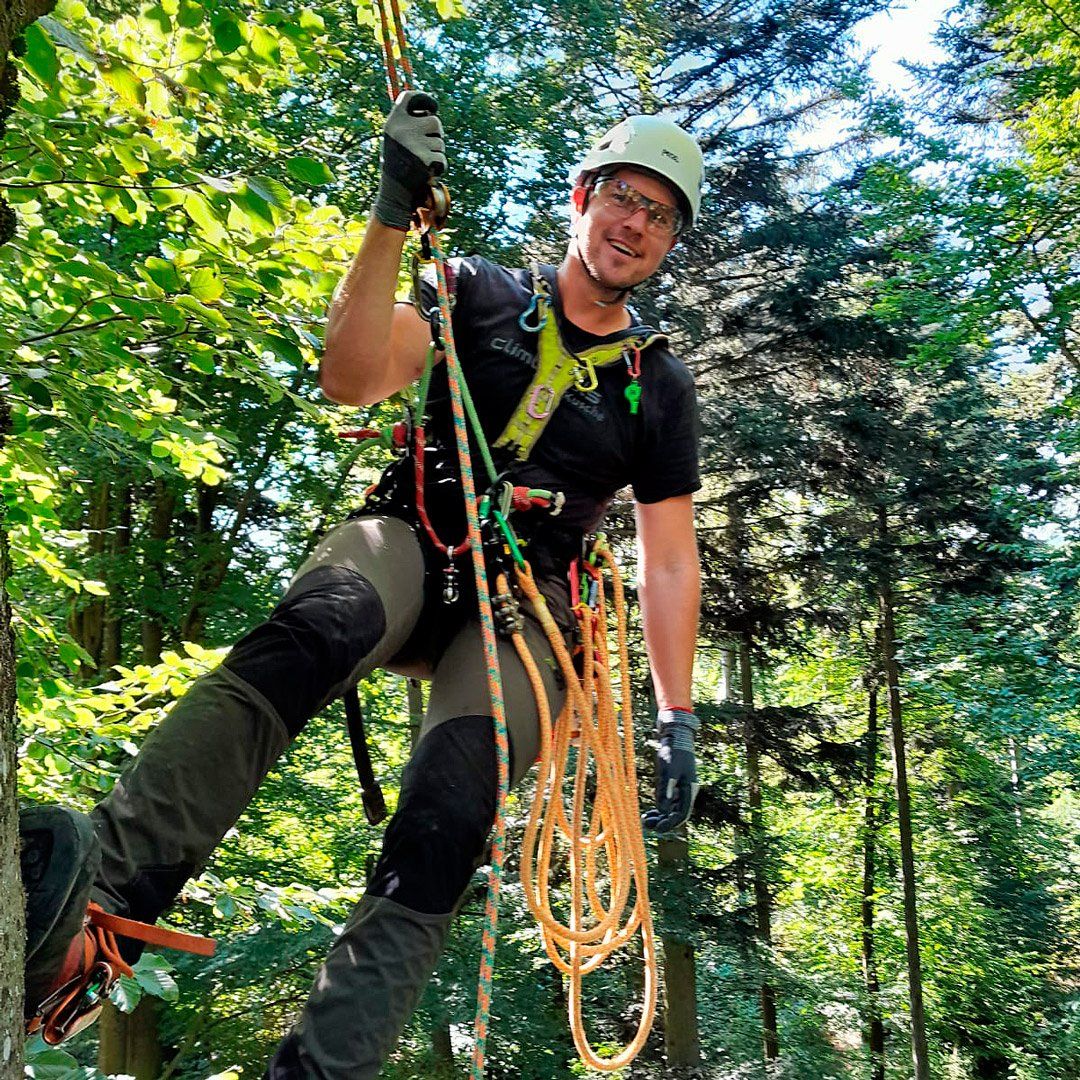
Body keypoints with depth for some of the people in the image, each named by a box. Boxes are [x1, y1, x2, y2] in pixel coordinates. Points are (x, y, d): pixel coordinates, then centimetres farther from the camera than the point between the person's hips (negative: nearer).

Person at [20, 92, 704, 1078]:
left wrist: (676, 716, 0)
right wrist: (394, 212, -18)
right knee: (310, 633, -37)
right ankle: (94, 895, -53)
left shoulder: (661, 389, 10)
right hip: (412, 543, -1)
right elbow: (348, 378, -9)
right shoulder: (480, 293, 8)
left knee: (449, 817, -27)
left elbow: (670, 560, 9)